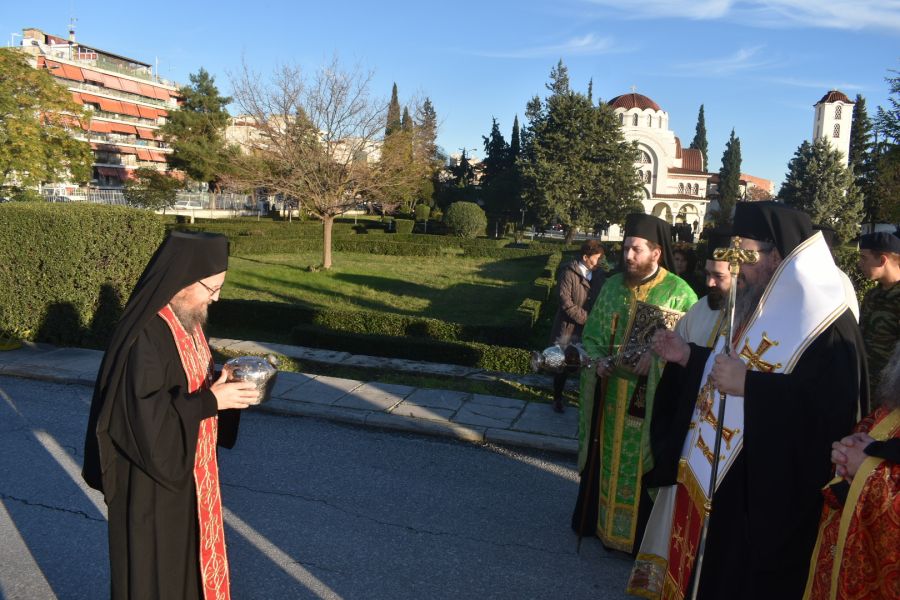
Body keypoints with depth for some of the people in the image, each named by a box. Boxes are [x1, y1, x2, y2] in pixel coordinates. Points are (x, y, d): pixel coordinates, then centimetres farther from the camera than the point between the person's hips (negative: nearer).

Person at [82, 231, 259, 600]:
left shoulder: (186, 320, 2)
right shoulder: (146, 335, -26)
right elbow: (144, 415, -29)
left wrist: (223, 385, -7)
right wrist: (211, 400, -26)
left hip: (186, 468, 9)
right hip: (152, 479, -8)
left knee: (189, 553, 22)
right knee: (155, 567, 10)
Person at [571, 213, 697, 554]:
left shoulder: (678, 291, -9)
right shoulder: (613, 286, 5)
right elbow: (591, 334, 11)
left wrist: (657, 356, -25)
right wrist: (599, 360, -7)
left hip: (652, 399, -4)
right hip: (611, 394, 5)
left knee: (644, 466, 6)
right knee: (606, 459, 16)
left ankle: (641, 533, 23)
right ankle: (599, 520, 35)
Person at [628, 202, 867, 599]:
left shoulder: (825, 323, -19)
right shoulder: (757, 304, 11)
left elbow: (837, 409, -29)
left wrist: (748, 384, -31)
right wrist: (687, 357, 5)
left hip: (764, 493, -9)